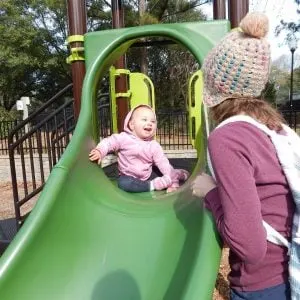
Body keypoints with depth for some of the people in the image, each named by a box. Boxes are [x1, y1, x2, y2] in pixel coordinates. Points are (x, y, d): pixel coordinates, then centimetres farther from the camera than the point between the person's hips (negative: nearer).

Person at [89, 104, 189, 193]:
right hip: (128, 176, -2)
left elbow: (164, 163, -10)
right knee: (123, 183, -34)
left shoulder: (154, 146, -8)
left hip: (148, 176, 2)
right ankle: (153, 185, -27)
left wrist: (173, 183, -16)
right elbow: (109, 142, -10)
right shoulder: (124, 138, -13)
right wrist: (100, 151, -33)